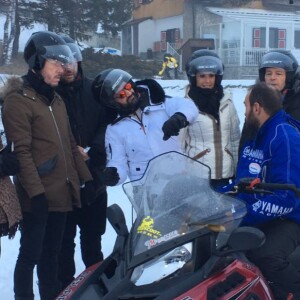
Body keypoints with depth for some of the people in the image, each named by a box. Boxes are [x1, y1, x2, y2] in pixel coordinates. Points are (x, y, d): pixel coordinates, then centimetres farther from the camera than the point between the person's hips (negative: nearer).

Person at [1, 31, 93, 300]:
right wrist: (36, 191, -20)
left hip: (62, 191, 8)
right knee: (31, 254, -1)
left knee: (52, 252, 15)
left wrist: (85, 176, 15)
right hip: (38, 196, -8)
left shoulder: (56, 99, 16)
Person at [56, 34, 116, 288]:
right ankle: (65, 284, 15)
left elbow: (107, 124, 1)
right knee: (65, 238, 4)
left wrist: (91, 150, -13)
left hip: (94, 176, 3)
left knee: (93, 235, 16)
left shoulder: (94, 90, 4)